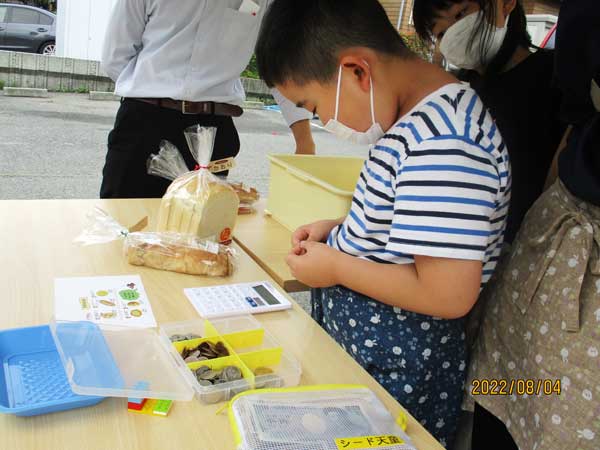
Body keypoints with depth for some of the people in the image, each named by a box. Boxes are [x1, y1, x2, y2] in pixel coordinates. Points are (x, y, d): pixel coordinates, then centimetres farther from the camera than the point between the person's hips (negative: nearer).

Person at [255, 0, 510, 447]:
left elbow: (448, 294, -31)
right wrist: (339, 229, 3)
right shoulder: (417, 116, 3)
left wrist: (335, 267, -19)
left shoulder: (441, 142, -28)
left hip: (395, 370, -9)